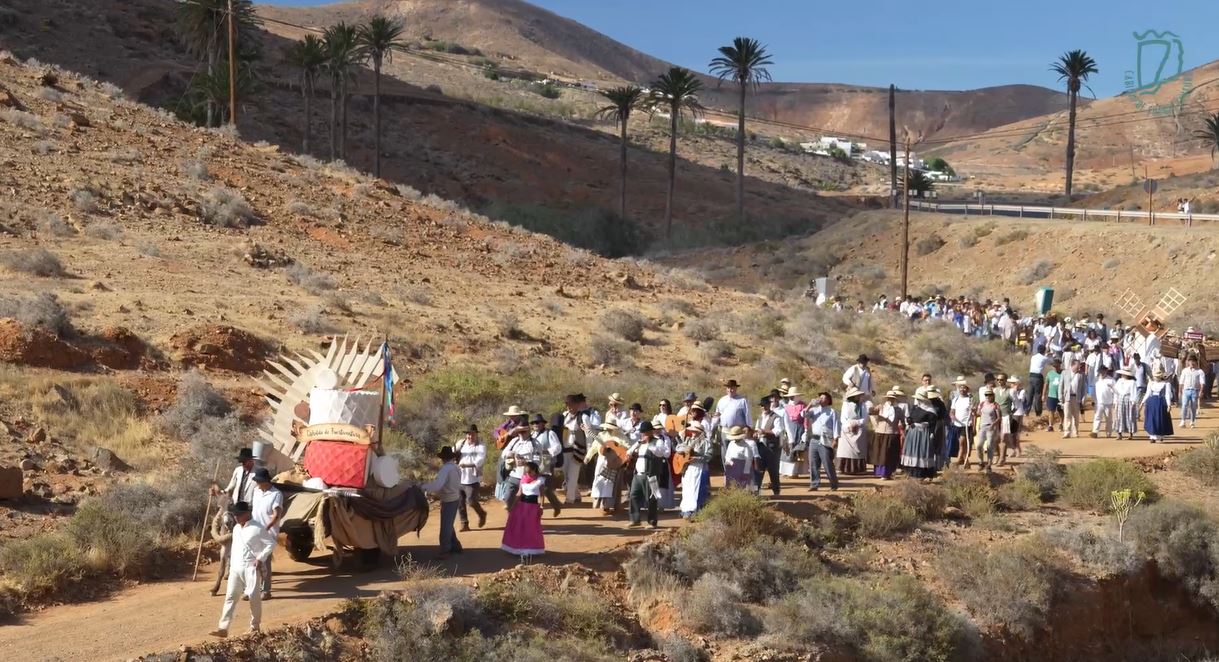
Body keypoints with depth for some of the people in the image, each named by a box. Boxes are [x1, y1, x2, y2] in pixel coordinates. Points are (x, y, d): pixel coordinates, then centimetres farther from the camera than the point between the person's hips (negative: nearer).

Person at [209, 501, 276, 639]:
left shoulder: (257, 529, -11)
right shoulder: (236, 528, 11)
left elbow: (271, 543, -9)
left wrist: (261, 558, -14)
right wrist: (231, 562, 16)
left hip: (250, 568, -6)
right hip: (236, 568, 6)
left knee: (254, 597, 2)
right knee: (230, 597, 0)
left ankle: (255, 627, 17)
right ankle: (223, 628, -3)